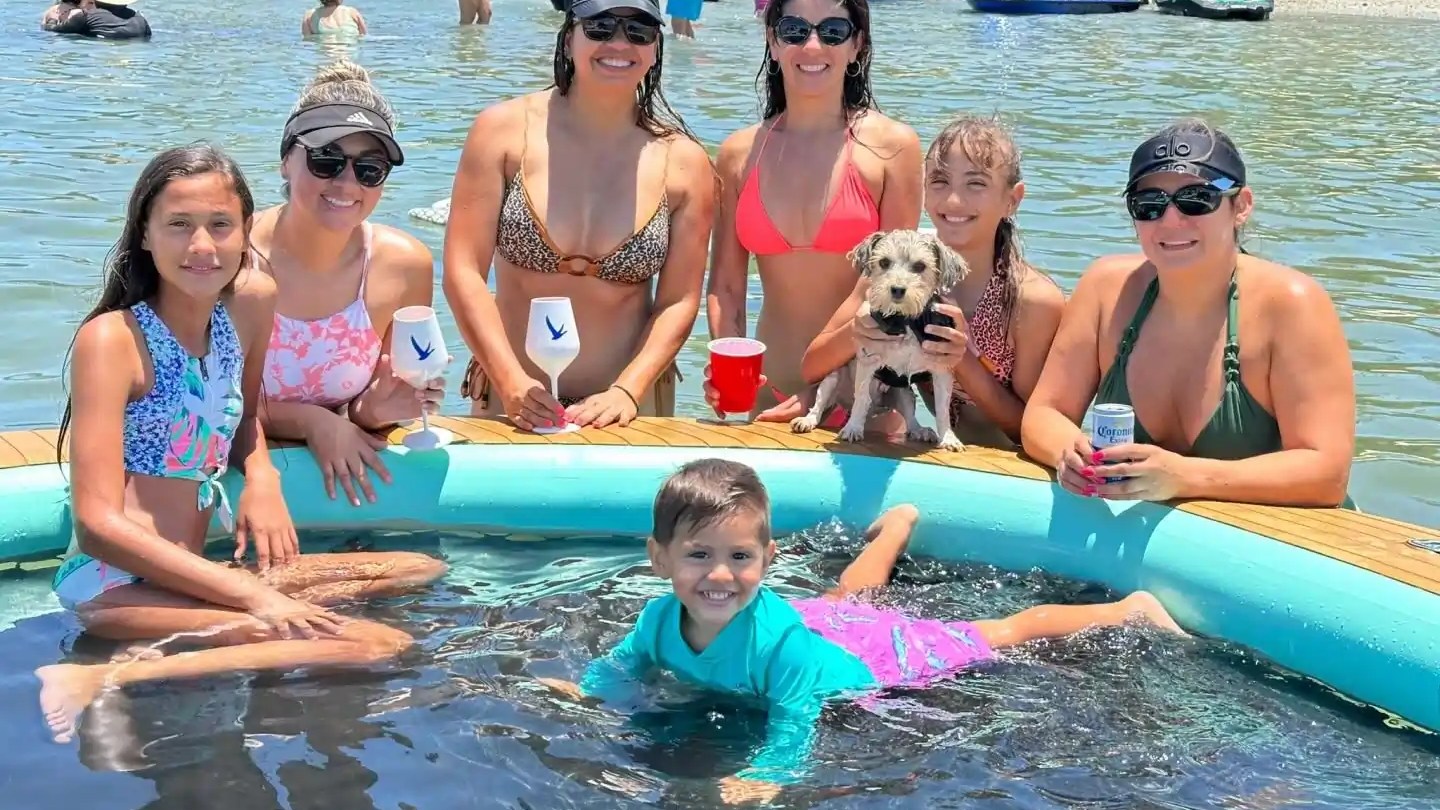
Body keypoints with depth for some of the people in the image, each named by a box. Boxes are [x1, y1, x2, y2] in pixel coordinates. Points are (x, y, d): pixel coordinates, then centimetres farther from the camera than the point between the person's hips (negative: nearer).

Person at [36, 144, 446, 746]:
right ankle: (108, 681, -22)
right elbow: (98, 523, -17)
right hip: (115, 585, -8)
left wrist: (261, 475, 3)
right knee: (372, 646, -21)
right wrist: (251, 595, -20)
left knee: (423, 572, 10)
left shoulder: (252, 303, 8)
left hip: (189, 576, 8)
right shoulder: (113, 337, -11)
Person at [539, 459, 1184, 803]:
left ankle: (1133, 609, 32)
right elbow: (624, 664, -9)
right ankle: (899, 522, 71)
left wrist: (766, 778, -61)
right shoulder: (660, 621, -27)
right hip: (826, 622, 7)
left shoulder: (777, 642, -44)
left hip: (878, 658, -7)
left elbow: (795, 732, -44)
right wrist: (584, 689, -27)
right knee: (846, 597, 40)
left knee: (1010, 632, 11)